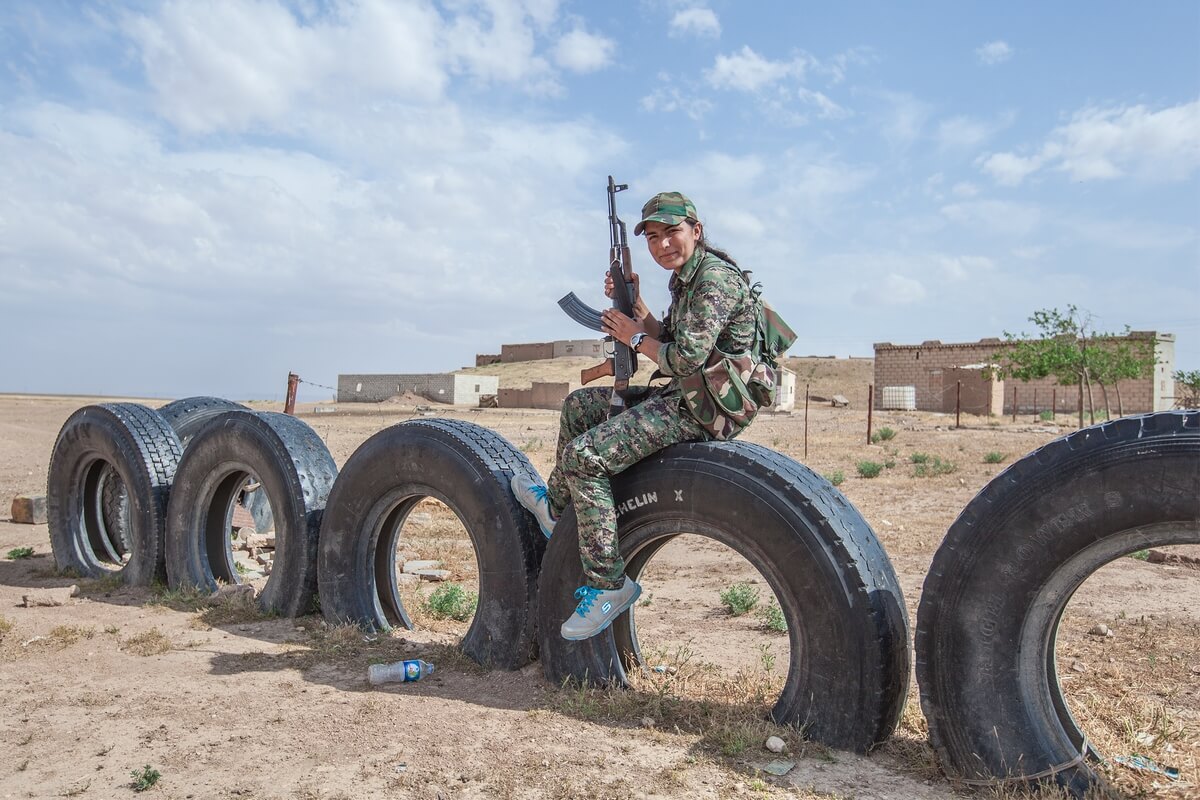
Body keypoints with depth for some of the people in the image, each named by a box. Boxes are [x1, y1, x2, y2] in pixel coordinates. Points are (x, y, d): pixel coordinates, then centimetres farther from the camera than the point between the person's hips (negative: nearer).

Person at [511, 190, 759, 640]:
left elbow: (686, 359, -26)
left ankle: (609, 583, -12)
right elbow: (669, 344, 19)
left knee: (584, 455, -19)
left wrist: (634, 337, -10)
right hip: (682, 396, 11)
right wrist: (634, 304, 6)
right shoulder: (686, 278, 15)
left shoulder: (716, 278, -17)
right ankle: (555, 506, 31)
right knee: (578, 405, 19)